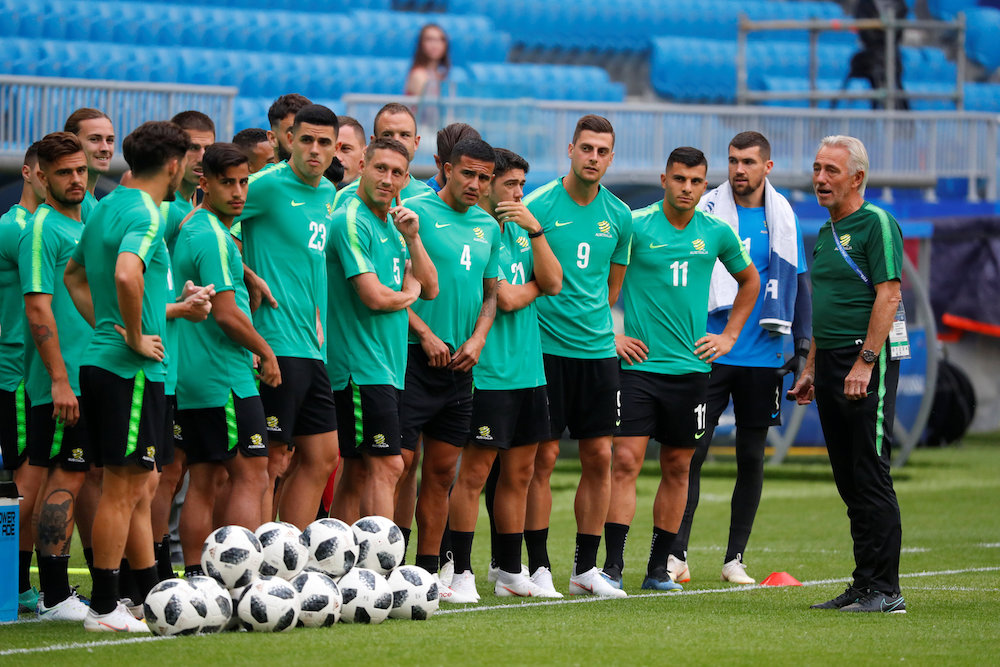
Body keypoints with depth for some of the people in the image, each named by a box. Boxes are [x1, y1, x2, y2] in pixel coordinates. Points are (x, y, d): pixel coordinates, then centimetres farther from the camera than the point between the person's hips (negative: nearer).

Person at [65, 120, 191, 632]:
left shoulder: (105, 208, 14)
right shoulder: (145, 215, -15)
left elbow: (74, 274, 27)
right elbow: (126, 274, -33)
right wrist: (136, 337, -20)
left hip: (100, 360, 9)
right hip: (132, 372, -9)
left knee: (135, 489, 14)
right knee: (123, 488, -5)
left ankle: (152, 595, 20)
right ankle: (104, 608, -2)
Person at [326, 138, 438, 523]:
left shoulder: (391, 226, 17)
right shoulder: (351, 222, -11)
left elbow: (430, 288, 14)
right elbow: (374, 297, -19)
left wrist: (412, 238, 1)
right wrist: (409, 294, 2)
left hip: (390, 364, 9)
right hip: (362, 366, -9)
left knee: (359, 471, 9)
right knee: (387, 466, -13)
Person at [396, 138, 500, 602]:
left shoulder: (487, 227, 14)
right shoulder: (416, 212, -5)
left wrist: (477, 339, 3)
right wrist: (425, 334, -14)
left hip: (461, 364, 6)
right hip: (415, 355, -6)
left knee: (442, 472, 8)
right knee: (401, 464, -8)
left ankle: (428, 574, 13)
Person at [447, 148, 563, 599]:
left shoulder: (521, 231, 15)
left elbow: (553, 283, 2)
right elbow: (506, 298, -17)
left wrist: (535, 230, -6)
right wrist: (536, 286, 2)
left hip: (529, 370, 8)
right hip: (488, 371, -8)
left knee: (519, 473, 11)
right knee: (475, 471, -6)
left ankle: (510, 573, 18)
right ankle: (461, 573, -1)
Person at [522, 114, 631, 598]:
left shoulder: (618, 216, 8)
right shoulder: (538, 205, -6)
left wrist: (600, 325, 16)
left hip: (597, 349, 5)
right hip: (545, 348, -5)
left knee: (599, 457, 4)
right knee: (543, 457, -4)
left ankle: (586, 567, 13)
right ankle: (538, 567, 4)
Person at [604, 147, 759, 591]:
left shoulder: (717, 233, 6)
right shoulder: (634, 225, -6)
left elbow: (749, 280, 23)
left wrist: (729, 336, 16)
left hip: (691, 367, 4)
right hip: (639, 363, -4)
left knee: (677, 467, 7)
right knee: (626, 460, -10)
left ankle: (658, 568, 15)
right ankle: (613, 566, -9)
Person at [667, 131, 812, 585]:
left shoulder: (783, 218, 7)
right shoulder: (706, 212, 0)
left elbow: (797, 281, 13)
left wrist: (802, 344, 6)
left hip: (763, 356, 2)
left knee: (751, 458, 5)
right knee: (692, 452, -6)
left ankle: (735, 558, 12)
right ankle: (676, 553, -3)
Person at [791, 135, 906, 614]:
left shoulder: (876, 224, -9)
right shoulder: (826, 234, 18)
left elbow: (888, 297, -16)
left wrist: (864, 363, -21)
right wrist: (811, 369, 21)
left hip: (869, 361, -9)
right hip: (831, 362, 9)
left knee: (871, 475, -10)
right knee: (848, 480, 9)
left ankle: (885, 589, -9)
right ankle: (863, 586, 14)